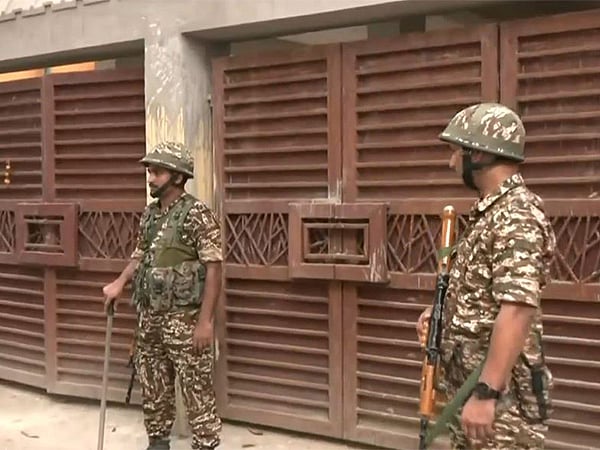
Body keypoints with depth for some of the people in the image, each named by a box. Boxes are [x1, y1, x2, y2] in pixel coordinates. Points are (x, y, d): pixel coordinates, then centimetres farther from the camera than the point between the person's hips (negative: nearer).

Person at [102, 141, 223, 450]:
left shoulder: (197, 214, -13)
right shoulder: (149, 214, 9)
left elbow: (213, 269, -16)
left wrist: (205, 320, -19)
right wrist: (120, 283, 6)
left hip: (184, 319, -7)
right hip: (148, 317, 7)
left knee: (196, 389, 1)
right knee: (153, 386, 16)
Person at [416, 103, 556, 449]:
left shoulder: (517, 216, -19)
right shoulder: (492, 212, 12)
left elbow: (517, 309, -27)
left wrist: (485, 393, -28)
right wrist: (444, 313, 7)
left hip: (501, 396, -10)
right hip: (472, 383, 10)